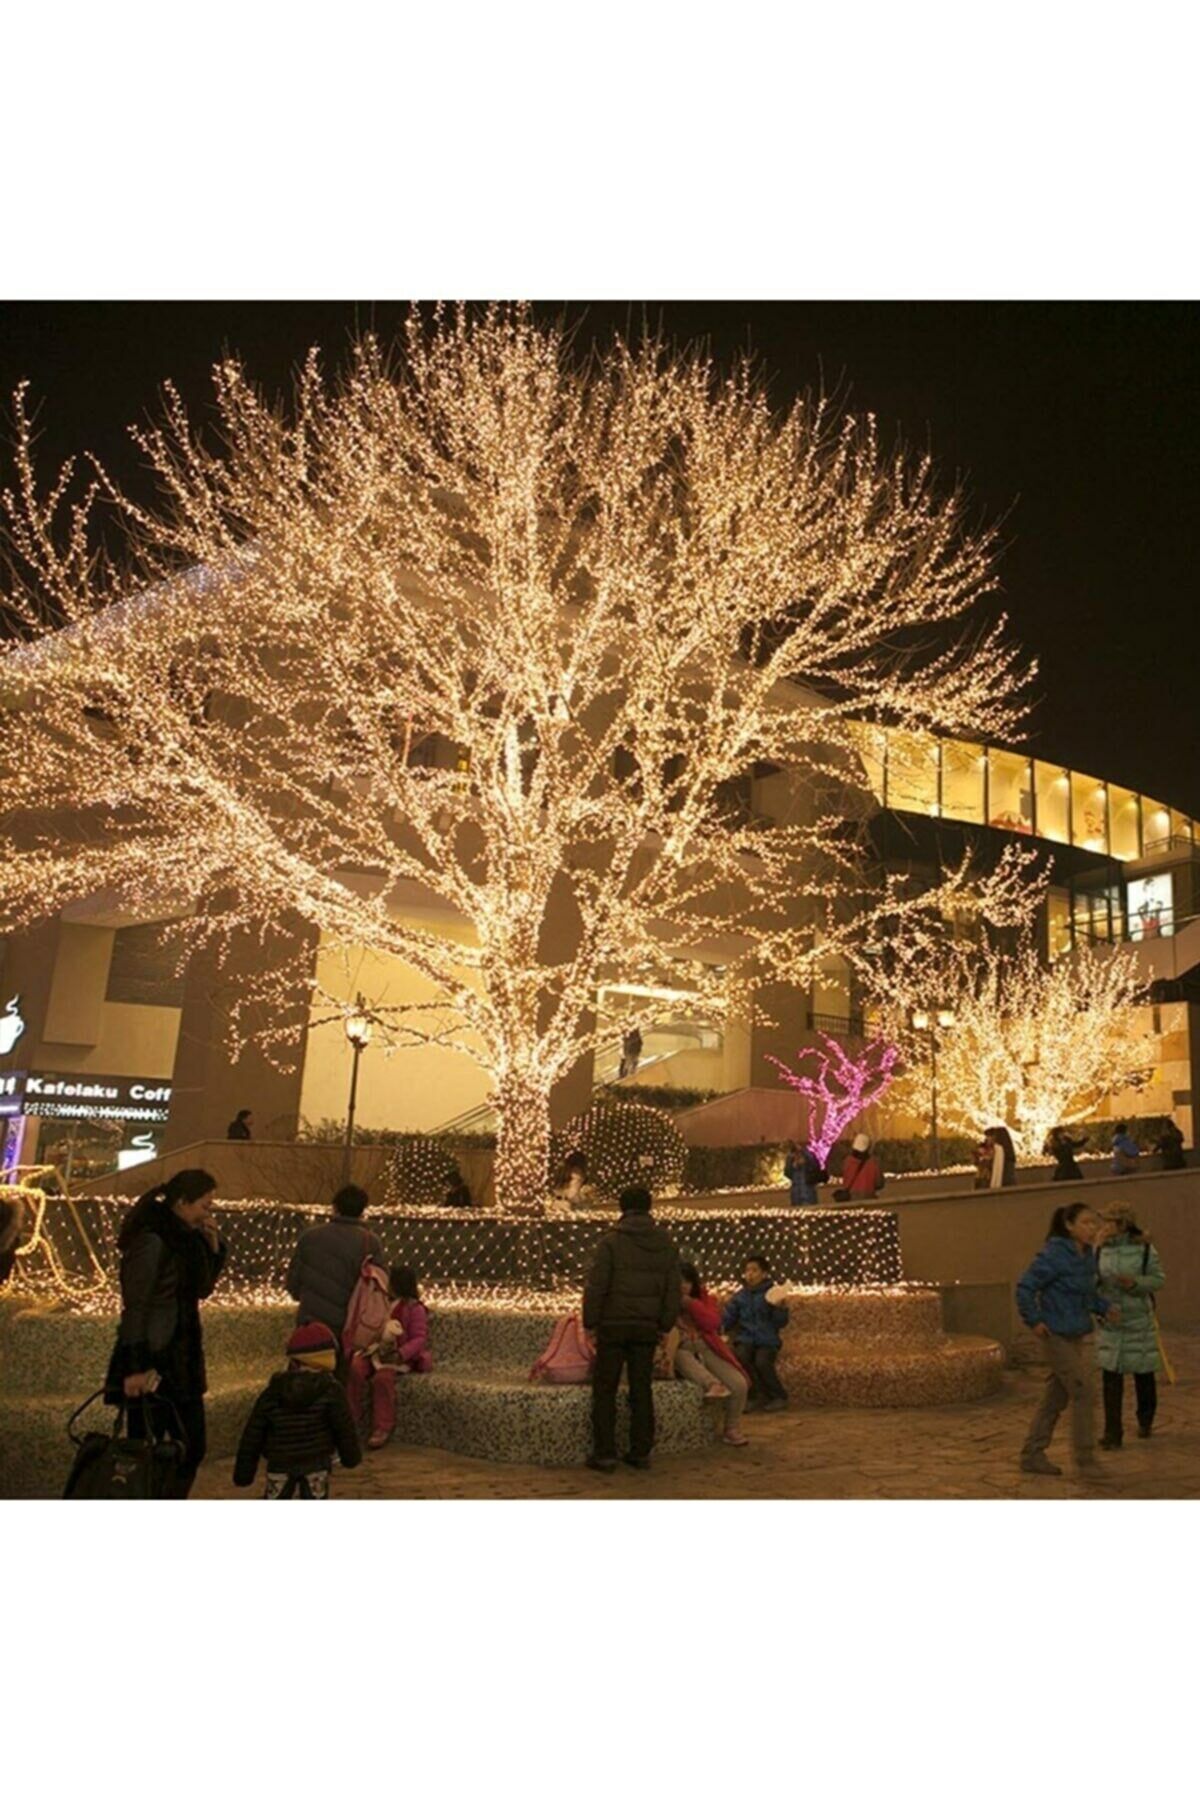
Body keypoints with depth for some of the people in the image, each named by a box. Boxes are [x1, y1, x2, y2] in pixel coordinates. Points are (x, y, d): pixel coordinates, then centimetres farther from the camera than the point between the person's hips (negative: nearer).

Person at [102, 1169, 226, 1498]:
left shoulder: (184, 1237, 8)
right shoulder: (152, 1241, -17)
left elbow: (201, 1289, 17)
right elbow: (134, 1308, -19)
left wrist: (213, 1247, 3)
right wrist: (135, 1367, -21)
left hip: (180, 1360, 9)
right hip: (151, 1361, -9)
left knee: (193, 1445, 13)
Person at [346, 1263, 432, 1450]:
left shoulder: (414, 1309, -5)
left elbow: (419, 1339, -11)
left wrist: (400, 1354, -26)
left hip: (399, 1356, -5)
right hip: (375, 1350, 5)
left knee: (382, 1376, -33)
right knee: (355, 1367, -24)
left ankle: (382, 1427, -19)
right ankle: (350, 1417, -10)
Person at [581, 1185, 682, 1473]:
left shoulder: (611, 1241, -9)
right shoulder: (666, 1244, 5)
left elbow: (595, 1286, -12)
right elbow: (674, 1291, 6)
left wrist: (590, 1324, -4)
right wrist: (665, 1326, 13)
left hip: (613, 1326, -4)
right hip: (647, 1329, 4)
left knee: (605, 1391, 5)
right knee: (642, 1390, 12)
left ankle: (604, 1454, 5)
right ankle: (641, 1452, 15)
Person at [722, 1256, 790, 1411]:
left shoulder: (771, 1294, 0)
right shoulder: (740, 1295, 11)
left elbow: (781, 1323, -5)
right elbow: (728, 1318, 14)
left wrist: (779, 1308, -22)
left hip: (767, 1340, -3)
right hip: (746, 1338, 3)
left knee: (762, 1362, -30)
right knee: (740, 1356, -28)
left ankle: (778, 1396, -3)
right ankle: (758, 1395, -10)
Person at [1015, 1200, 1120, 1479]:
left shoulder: (1087, 1255, 7)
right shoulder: (1054, 1255, -18)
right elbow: (1025, 1288, -19)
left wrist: (1105, 1308, 4)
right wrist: (1034, 1321, -19)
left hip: (1077, 1336, 9)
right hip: (1057, 1335, -9)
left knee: (1056, 1397, 13)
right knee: (1083, 1393, -7)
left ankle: (1032, 1456, 23)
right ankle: (1085, 1459, 7)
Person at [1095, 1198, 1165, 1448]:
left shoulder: (1144, 1248, -10)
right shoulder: (1101, 1249, -1)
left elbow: (1159, 1279, -6)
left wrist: (1135, 1283, -22)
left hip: (1139, 1320, -1)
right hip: (1110, 1321, 2)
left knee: (1143, 1372, 14)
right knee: (1110, 1376, -3)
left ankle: (1145, 1420, 40)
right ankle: (1112, 1434, 0)